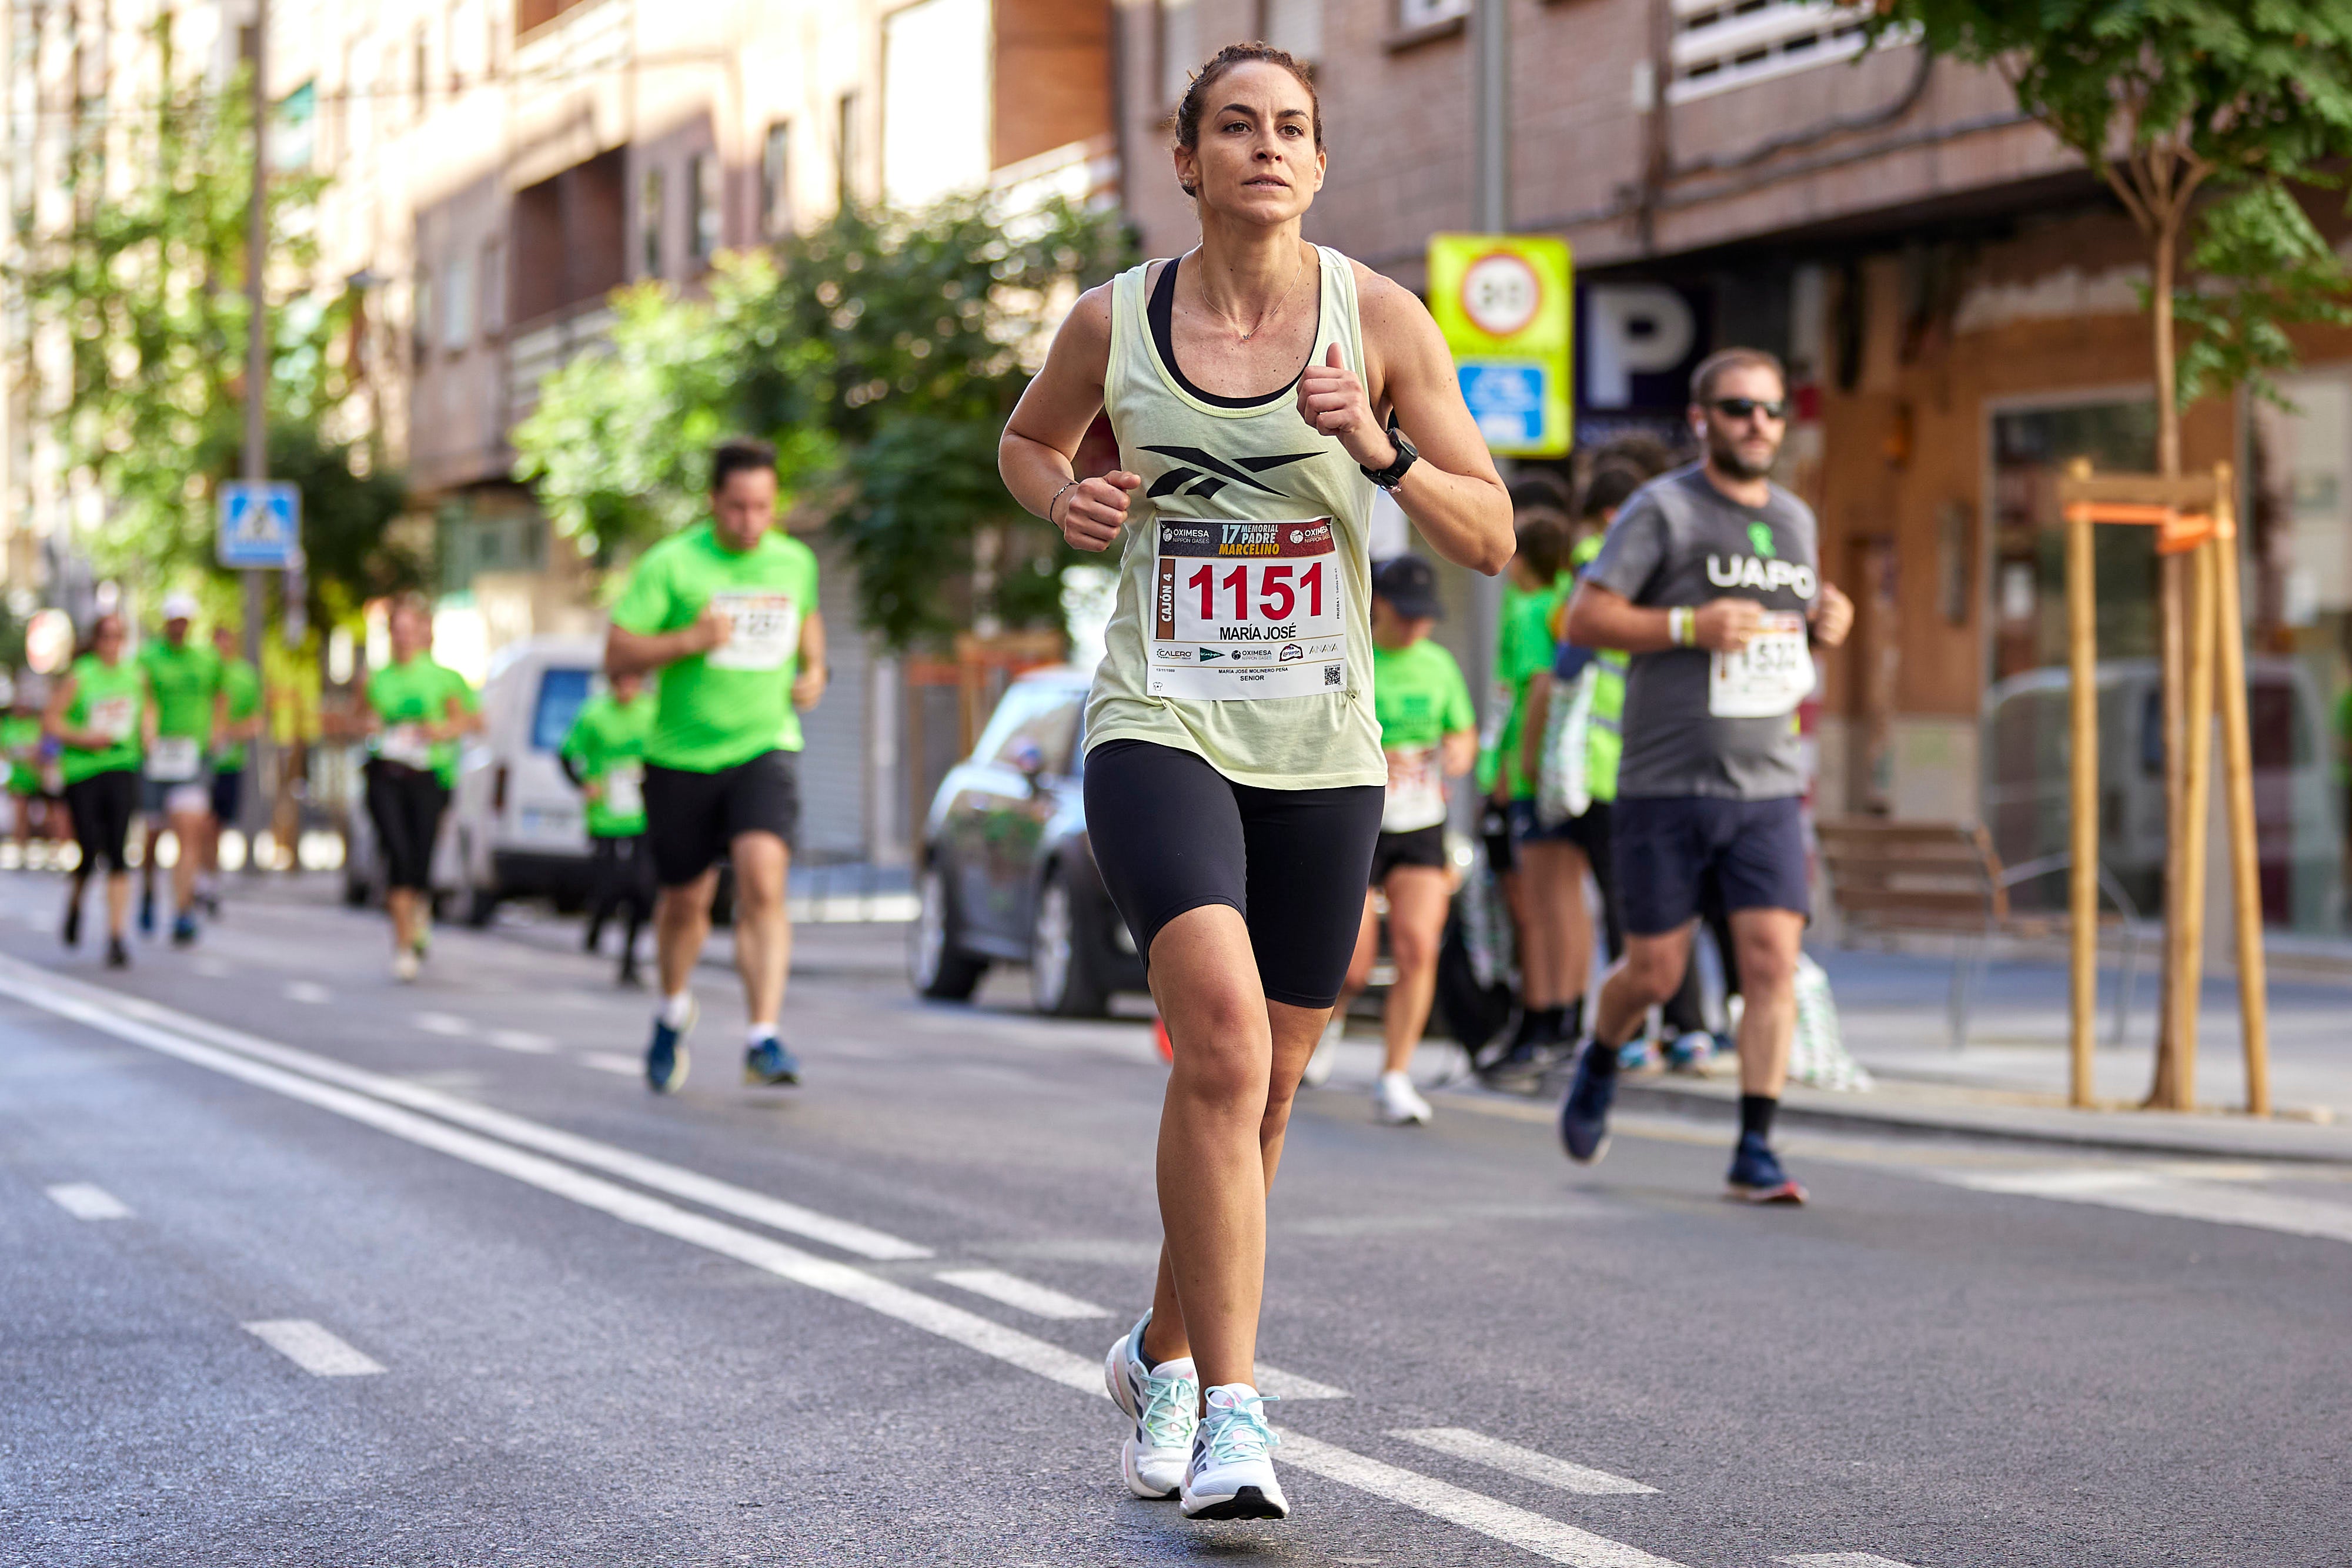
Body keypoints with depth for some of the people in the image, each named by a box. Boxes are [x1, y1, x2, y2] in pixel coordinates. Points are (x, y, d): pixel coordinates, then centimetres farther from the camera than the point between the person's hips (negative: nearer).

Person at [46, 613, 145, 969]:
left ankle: (116, 938, -9)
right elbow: (50, 722, -4)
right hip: (82, 771, -2)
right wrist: (83, 738, -17)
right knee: (91, 853, -5)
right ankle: (75, 905, 30)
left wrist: (148, 736, 7)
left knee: (118, 854, -9)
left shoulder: (136, 675, 7)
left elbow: (148, 707, 25)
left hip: (123, 769, 2)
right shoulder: (80, 676, -5)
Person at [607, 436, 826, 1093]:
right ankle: (674, 1010, 43)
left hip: (764, 749, 1)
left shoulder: (795, 561, 4)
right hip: (681, 757, -1)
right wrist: (688, 640, -23)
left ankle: (763, 1038, -25)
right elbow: (617, 657, -9)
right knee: (685, 899, 12)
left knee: (762, 880, -22)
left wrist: (814, 670, 6)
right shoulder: (669, 565, -8)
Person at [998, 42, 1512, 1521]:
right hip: (1160, 730, -2)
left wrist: (1377, 449, -17)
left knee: (1257, 1088, 11)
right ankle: (1230, 1413, -21)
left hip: (1321, 751, 2)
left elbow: (1493, 536, -1)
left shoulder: (1380, 317, -1)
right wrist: (1066, 498, -1)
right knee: (1226, 1042, -24)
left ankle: (1163, 1354, 36)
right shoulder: (1114, 320, 0)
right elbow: (1027, 441, 21)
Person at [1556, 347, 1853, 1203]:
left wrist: (1828, 621, 6)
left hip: (1766, 787, 4)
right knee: (1655, 971, 3)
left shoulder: (1796, 520, 14)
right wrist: (1690, 626, -20)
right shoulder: (1662, 509, -4)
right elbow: (1583, 619, -9)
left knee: (1773, 961, -10)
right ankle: (1599, 1062, 35)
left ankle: (1755, 1149, -5)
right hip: (1666, 784, -4)